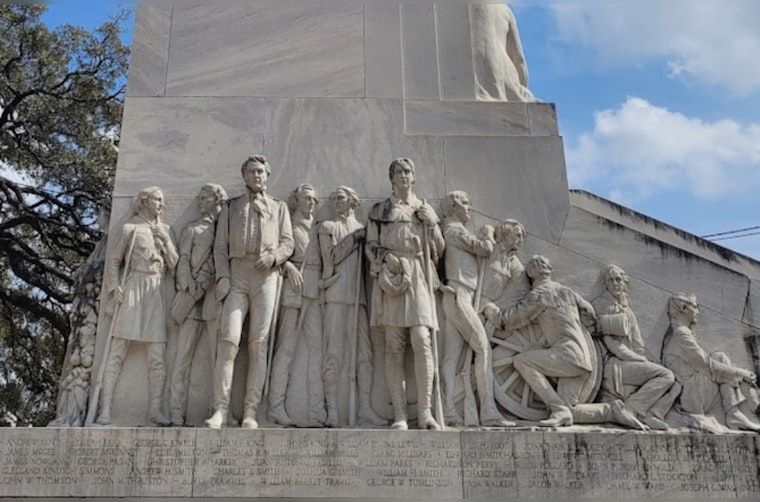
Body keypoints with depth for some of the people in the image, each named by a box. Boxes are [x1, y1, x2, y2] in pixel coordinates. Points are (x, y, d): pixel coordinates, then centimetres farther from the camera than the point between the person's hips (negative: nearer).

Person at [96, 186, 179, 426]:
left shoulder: (165, 230, 17)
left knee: (157, 356, -3)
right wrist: (114, 287, -8)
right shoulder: (130, 228, 7)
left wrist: (165, 240, -1)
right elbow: (113, 261, 5)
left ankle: (155, 409, 0)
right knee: (116, 352, -6)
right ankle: (105, 410, -6)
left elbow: (174, 265, 11)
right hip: (132, 289, -4)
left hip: (155, 293, 4)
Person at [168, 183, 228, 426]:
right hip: (192, 296, 0)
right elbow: (183, 261, 9)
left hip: (218, 296, 0)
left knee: (219, 354, -4)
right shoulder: (192, 229, 17)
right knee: (183, 353, -4)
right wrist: (192, 288, -6)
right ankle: (176, 412, -4)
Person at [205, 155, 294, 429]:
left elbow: (287, 242, 11)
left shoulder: (279, 207, 21)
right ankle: (221, 408, -11)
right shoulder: (231, 207, 20)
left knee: (259, 343, -5)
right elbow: (220, 246, 10)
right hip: (237, 274, 0)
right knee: (228, 339, -13)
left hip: (266, 276, 0)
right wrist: (222, 276, -5)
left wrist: (273, 256, -11)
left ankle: (250, 411, -4)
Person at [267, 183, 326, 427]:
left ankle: (316, 411, -5)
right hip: (294, 286, -5)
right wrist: (288, 266, -18)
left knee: (317, 346, -4)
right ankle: (276, 407, -1)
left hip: (316, 288, 5)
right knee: (286, 346, -6)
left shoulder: (317, 228, 22)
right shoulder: (288, 224, 7)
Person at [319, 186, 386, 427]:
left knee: (364, 353, -2)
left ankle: (365, 409, -1)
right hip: (336, 294, -4)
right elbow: (333, 256, -2)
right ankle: (332, 410, -8)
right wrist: (354, 238, 0)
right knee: (334, 353, -8)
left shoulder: (361, 228, 22)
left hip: (359, 295, 4)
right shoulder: (327, 227, 13)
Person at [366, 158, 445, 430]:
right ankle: (399, 413, -3)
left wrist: (432, 224, 0)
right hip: (391, 278, 0)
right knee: (394, 346, -5)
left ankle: (425, 411, -12)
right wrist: (386, 256, -9)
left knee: (421, 340, -15)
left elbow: (438, 250, 15)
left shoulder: (425, 209, 19)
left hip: (418, 278, 0)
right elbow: (371, 246, 10)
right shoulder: (379, 210, 16)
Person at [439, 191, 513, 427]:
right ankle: (488, 412, -15)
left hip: (456, 299, 10)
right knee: (483, 348, -12)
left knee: (451, 355, -2)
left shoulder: (455, 231, 28)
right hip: (458, 295, -10)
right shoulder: (454, 229, -3)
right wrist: (488, 234, 13)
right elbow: (484, 249, -6)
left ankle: (448, 411, -9)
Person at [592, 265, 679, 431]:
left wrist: (651, 361, -1)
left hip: (629, 362, 7)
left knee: (675, 385, -6)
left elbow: (637, 344, 18)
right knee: (666, 375, -20)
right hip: (613, 364, -7)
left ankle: (648, 415, -22)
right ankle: (630, 409, -20)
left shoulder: (627, 310, 22)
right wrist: (643, 360, -12)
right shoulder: (601, 305, 0)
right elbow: (610, 343, -8)